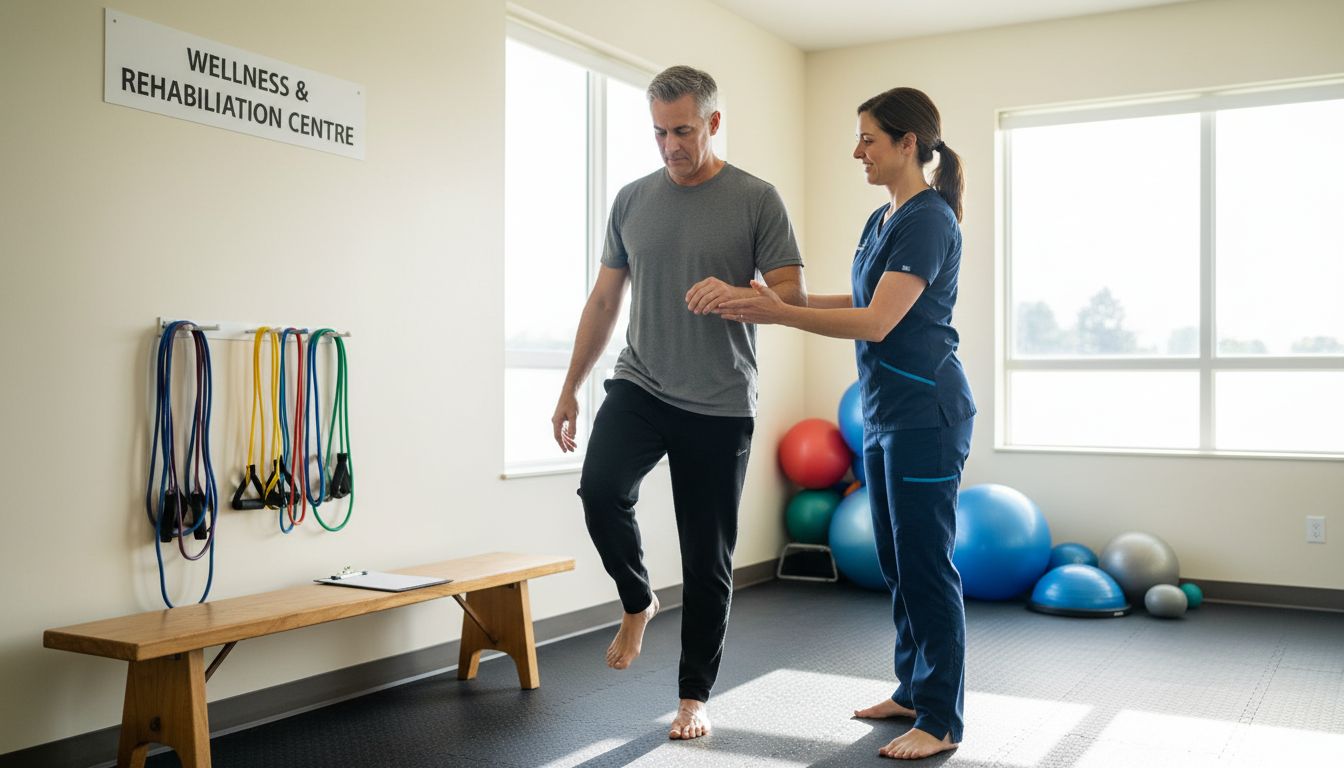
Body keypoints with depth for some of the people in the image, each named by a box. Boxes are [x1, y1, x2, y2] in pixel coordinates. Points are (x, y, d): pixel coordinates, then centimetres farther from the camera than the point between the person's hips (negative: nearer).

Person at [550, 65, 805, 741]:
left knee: (708, 559, 3)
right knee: (601, 489, -25)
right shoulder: (632, 200, 8)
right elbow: (604, 300, 13)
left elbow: (794, 297, -7)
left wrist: (735, 292, -28)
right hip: (639, 387, 2)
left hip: (720, 406, -2)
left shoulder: (756, 200, -3)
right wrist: (570, 389, 12)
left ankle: (695, 696, 21)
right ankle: (637, 602, 5)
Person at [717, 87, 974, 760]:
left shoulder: (929, 220, -15)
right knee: (896, 561, 16)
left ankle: (941, 723, 8)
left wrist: (779, 314, -19)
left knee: (926, 564, -3)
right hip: (884, 411, 10)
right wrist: (783, 301, 15)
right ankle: (914, 690, 29)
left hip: (925, 413, -10)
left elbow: (878, 322, -21)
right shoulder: (882, 220, 14)